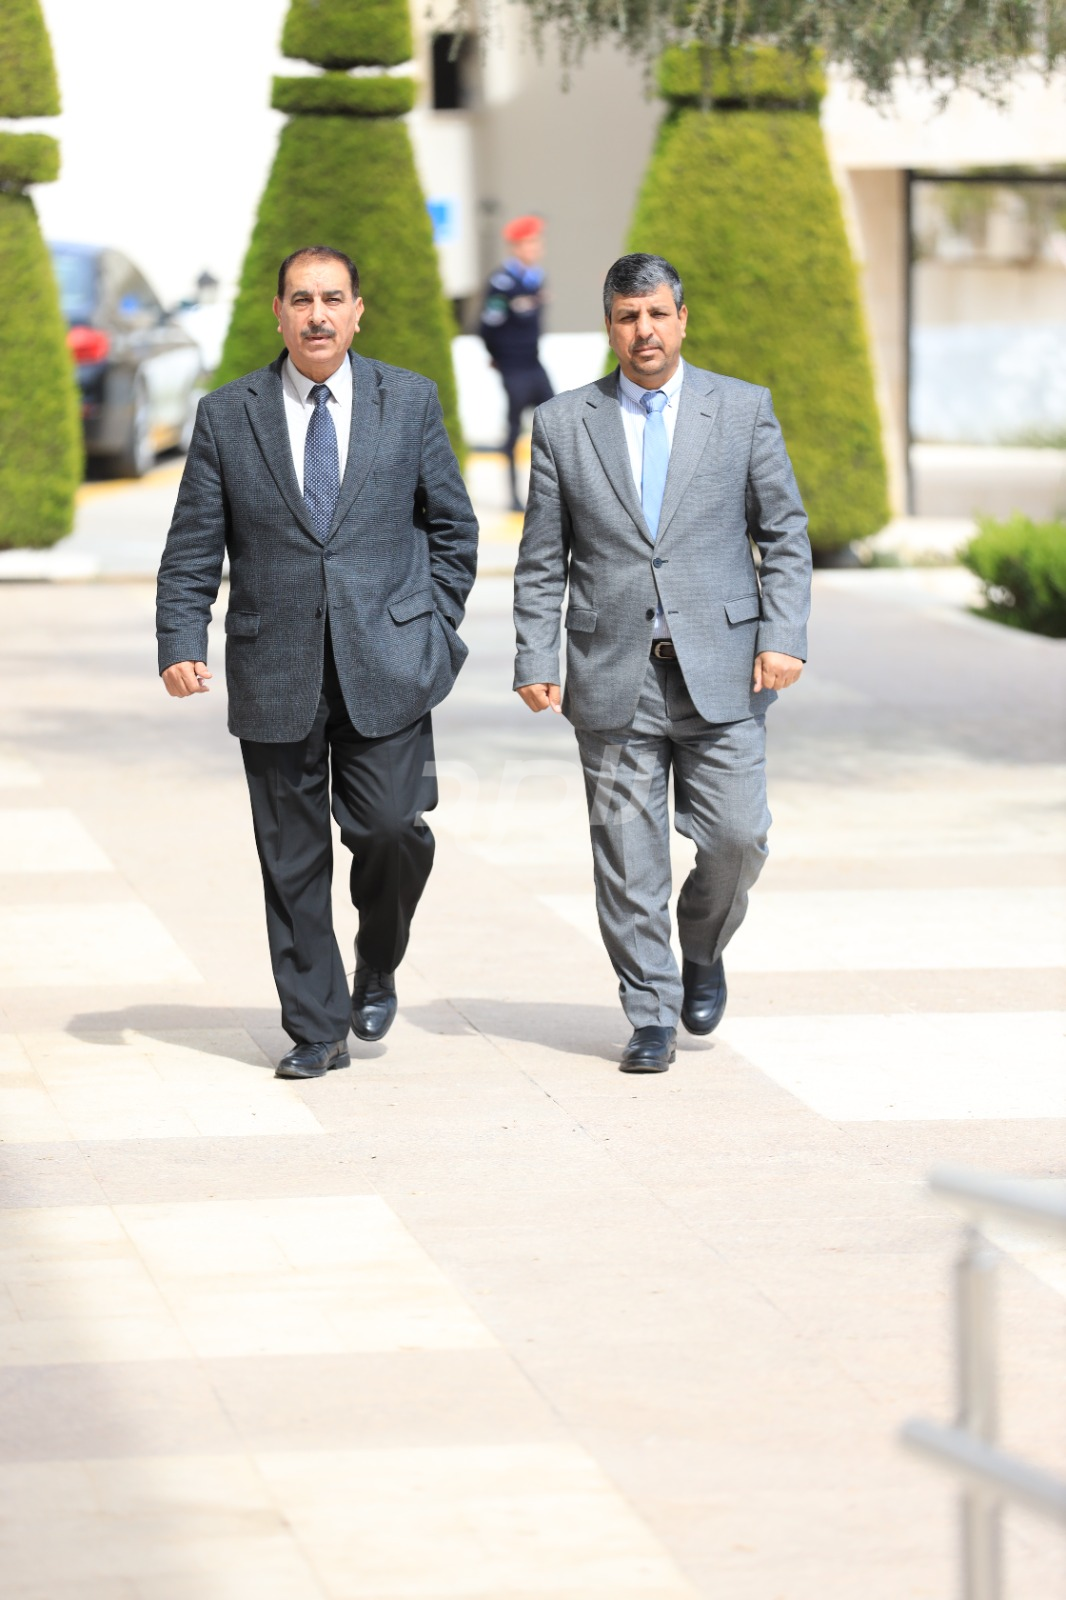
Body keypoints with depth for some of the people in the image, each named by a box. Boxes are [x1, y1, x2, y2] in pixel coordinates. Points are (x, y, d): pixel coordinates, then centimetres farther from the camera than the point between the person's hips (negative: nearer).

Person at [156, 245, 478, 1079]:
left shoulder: (410, 402, 6)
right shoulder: (227, 416, 5)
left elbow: (452, 527, 12)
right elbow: (193, 550, 5)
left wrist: (435, 631, 5)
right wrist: (181, 644, -7)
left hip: (384, 666, -1)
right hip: (276, 676, 1)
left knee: (393, 831, -11)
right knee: (292, 860, 3)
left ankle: (377, 972, 18)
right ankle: (317, 1028, 13)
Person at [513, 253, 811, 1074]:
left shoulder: (743, 409, 6)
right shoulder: (564, 423, 7)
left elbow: (786, 534, 6)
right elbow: (542, 560, 8)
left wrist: (783, 636, -5)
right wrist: (536, 659, -1)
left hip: (720, 669, 0)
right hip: (614, 676, 0)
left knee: (737, 836, -5)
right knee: (627, 853, 0)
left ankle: (703, 951, 25)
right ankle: (652, 1014, 10)